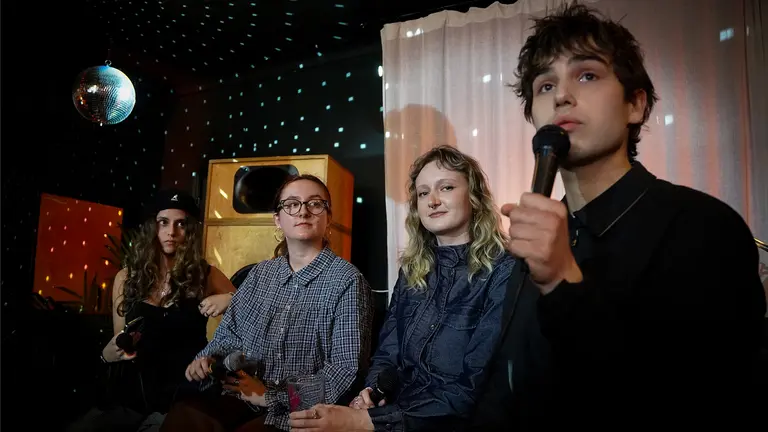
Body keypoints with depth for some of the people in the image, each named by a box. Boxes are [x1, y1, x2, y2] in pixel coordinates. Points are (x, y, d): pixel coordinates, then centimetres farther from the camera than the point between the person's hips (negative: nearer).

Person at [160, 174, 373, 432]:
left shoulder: (346, 280, -10)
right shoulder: (260, 273, 10)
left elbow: (347, 367, -14)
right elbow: (229, 334, 15)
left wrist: (271, 397, -16)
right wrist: (207, 358, -7)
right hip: (242, 396, 4)